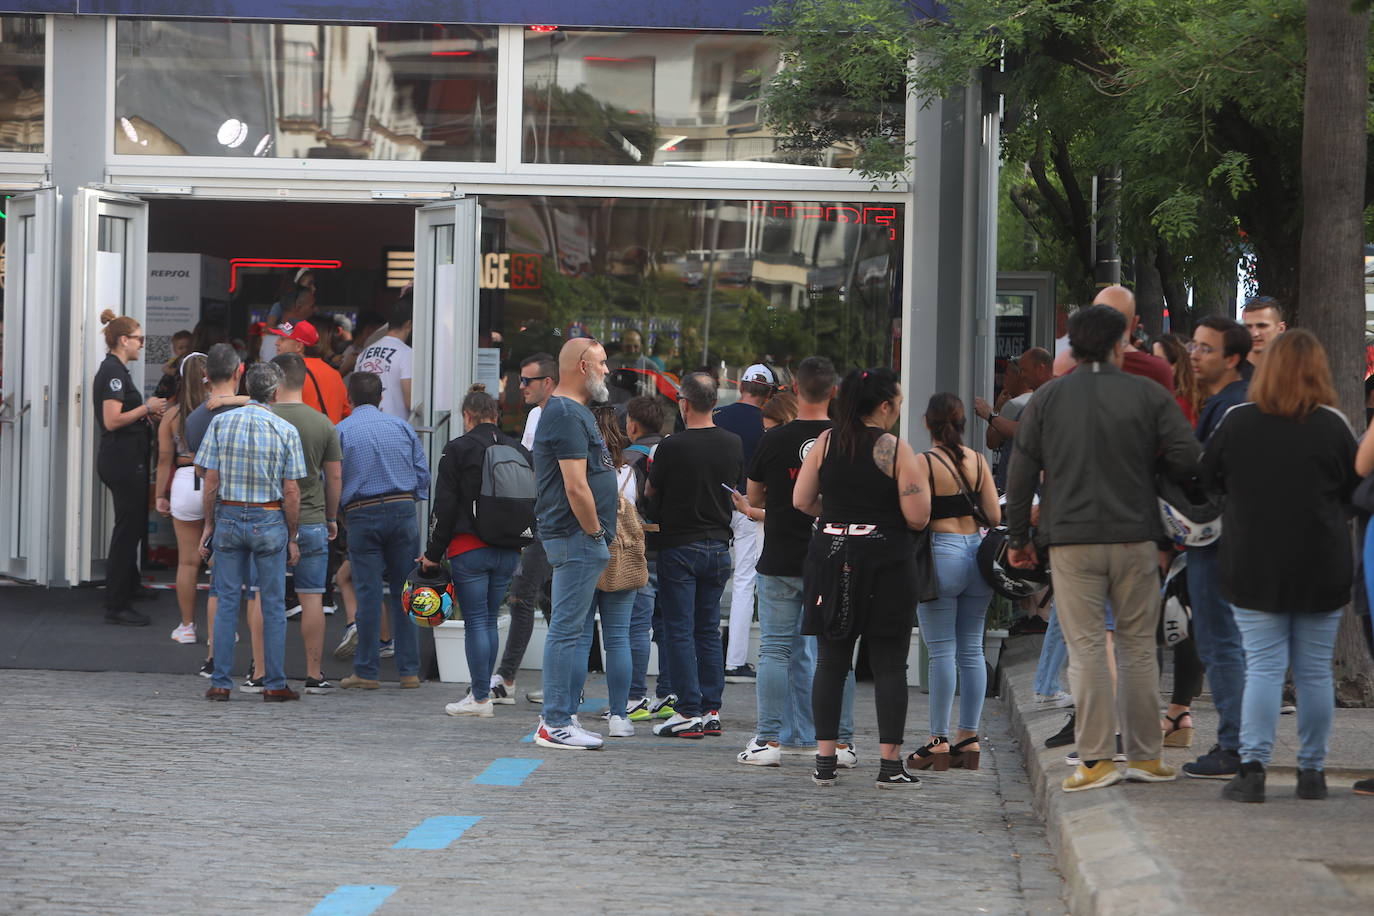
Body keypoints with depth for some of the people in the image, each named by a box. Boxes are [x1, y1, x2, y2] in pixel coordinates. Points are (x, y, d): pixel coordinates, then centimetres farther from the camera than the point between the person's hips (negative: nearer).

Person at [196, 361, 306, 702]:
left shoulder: (221, 423, -1)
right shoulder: (286, 431, -6)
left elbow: (211, 481, -2)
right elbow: (291, 491, -6)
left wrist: (209, 524, 7)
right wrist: (292, 538, 3)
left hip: (229, 517, 2)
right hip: (269, 520, -2)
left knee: (226, 602, 7)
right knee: (273, 605, 5)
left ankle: (221, 683, 6)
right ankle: (274, 684, 6)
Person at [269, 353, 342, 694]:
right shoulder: (323, 423, 2)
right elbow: (335, 476, 5)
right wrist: (332, 518, 17)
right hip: (312, 521, 2)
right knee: (311, 599, 3)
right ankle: (314, 675, 3)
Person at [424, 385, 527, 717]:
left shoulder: (458, 449, -7)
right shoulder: (518, 450, 8)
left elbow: (444, 506, -8)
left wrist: (433, 552, -2)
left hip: (469, 549, -5)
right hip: (508, 552, 5)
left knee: (475, 621, -2)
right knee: (489, 620, 14)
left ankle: (481, 698, -3)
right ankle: (480, 690, 17)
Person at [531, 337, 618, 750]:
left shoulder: (573, 411, 19)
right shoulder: (568, 415, -15)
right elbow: (576, 488, -21)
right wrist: (596, 532, -13)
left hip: (581, 537, 11)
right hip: (576, 536, -11)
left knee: (570, 628, 13)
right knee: (566, 629, -8)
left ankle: (562, 717, 18)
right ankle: (555, 724, -6)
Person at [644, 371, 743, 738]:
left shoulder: (671, 447, -15)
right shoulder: (733, 444, 1)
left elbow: (650, 494, -2)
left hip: (679, 546, -5)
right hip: (719, 544, 5)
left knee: (679, 631, -1)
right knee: (709, 630, 12)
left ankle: (689, 711, -4)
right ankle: (712, 710, 11)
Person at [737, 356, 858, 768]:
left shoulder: (773, 440, -5)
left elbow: (754, 497, 8)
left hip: (780, 560, -1)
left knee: (776, 650, 4)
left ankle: (770, 739, 2)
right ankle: (841, 742, 6)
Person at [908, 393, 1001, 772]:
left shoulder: (924, 463, -9)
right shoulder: (978, 461, 6)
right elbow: (995, 516, 6)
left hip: (941, 553, -5)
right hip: (978, 554, 5)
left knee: (942, 650, -2)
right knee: (972, 649, 8)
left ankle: (939, 740, -1)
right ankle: (969, 737, 9)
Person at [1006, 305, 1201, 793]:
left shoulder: (1046, 400, 4)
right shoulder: (1150, 396, 2)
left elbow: (1021, 473, 4)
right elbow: (1187, 459, -4)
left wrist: (1017, 537, 12)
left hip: (1071, 541, 0)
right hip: (1135, 538, 0)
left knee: (1086, 648, 0)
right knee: (1138, 646, 9)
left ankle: (1096, 758, -3)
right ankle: (1145, 755, 13)